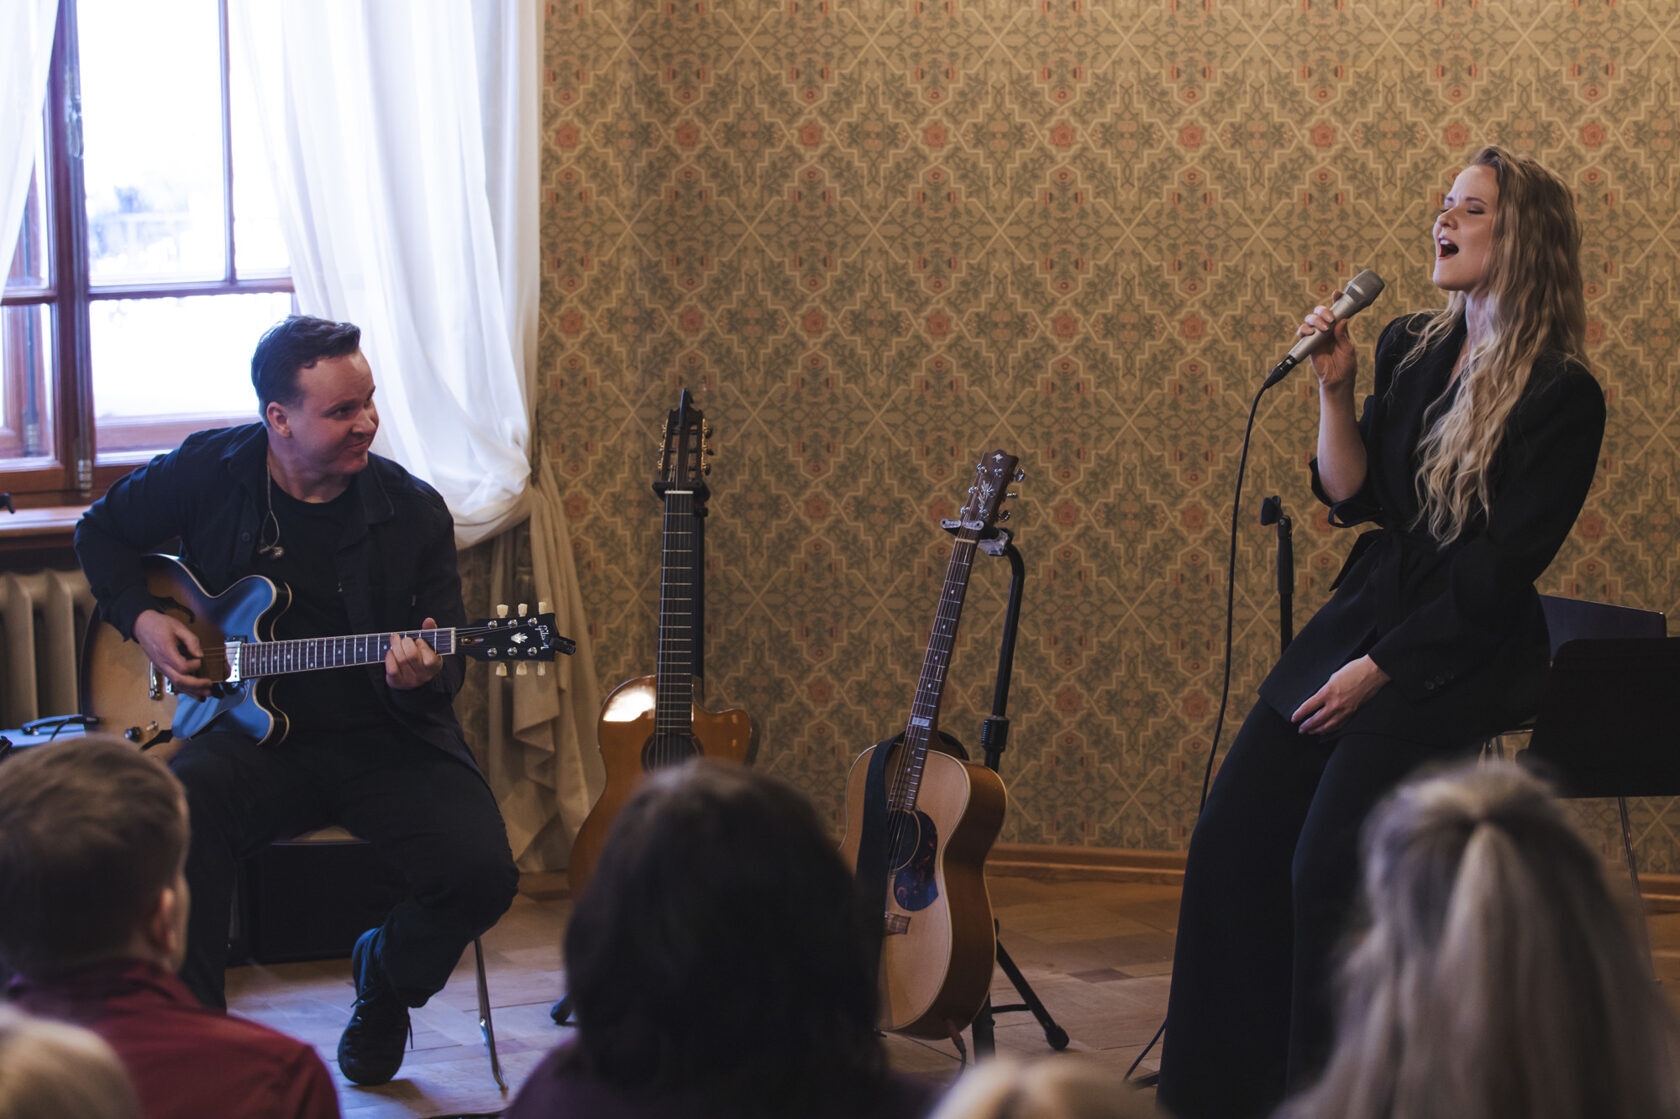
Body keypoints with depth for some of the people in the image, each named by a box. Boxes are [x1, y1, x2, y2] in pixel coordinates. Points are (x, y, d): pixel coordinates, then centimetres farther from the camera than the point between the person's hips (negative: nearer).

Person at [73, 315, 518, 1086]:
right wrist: (142, 619, 1)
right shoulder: (207, 472, -1)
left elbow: (446, 668, 3)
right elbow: (102, 532, 18)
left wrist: (421, 677, -21)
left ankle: (385, 981, 14)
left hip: (386, 739, 1)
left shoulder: (413, 512, -1)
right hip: (254, 735, -1)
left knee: (481, 872, -23)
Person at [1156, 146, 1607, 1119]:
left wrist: (1378, 670, -13)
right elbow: (1351, 499, 11)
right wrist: (1336, 390, -3)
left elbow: (1499, 573, -12)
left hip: (1465, 655, -7)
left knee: (1329, 866, -20)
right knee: (1232, 842, -4)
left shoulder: (1562, 398, -11)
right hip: (1366, 610, 7)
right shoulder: (1411, 351, 9)